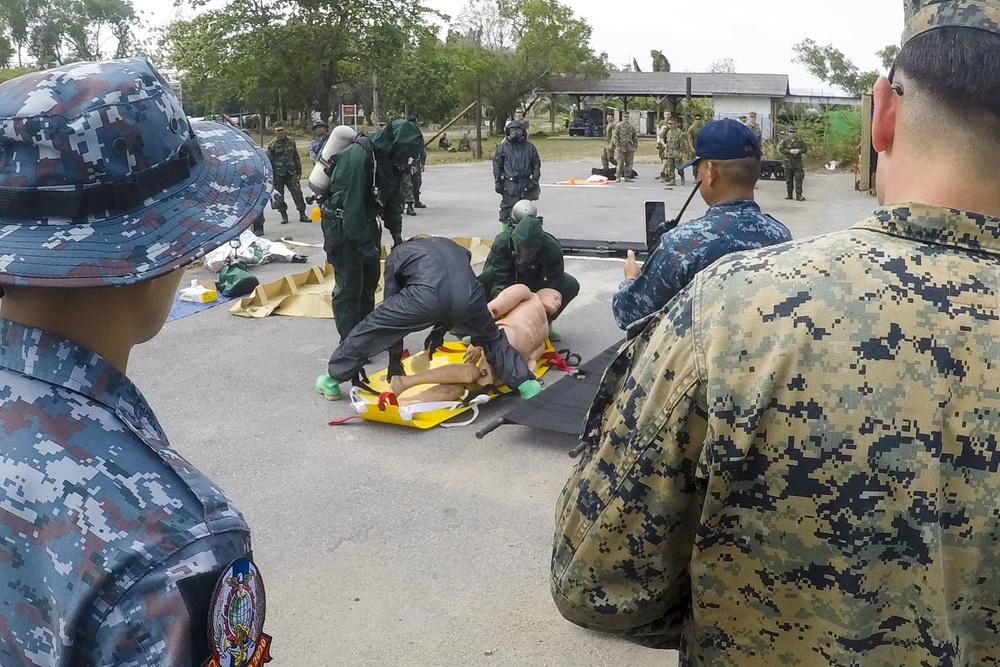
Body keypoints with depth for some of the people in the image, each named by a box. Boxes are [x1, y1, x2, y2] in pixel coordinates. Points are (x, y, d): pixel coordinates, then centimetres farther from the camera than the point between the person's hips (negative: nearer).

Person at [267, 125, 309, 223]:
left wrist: (299, 172, 14)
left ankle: (302, 215, -2)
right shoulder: (272, 145, 0)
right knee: (279, 196, 3)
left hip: (291, 173, 2)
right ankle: (284, 216, 13)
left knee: (297, 193, -6)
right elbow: (269, 162, 1)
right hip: (278, 174, -2)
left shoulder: (291, 142, 9)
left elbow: (296, 158, 16)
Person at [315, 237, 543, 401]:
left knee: (371, 329, 18)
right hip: (467, 297, 3)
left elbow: (392, 307, 33)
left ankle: (331, 381, 28)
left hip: (426, 296, -3)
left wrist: (395, 359, 38)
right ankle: (527, 385, 26)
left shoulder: (397, 255, 33)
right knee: (493, 338, 32)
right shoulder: (454, 248, 43)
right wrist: (440, 329, 56)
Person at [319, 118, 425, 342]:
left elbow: (393, 198, 10)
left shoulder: (389, 158, -1)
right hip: (342, 224, -9)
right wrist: (366, 245, -28)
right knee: (349, 285, -7)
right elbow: (352, 205, -30)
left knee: (369, 280, 14)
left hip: (366, 221, 9)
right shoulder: (358, 155, -28)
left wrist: (396, 232, 0)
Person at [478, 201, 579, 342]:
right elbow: (501, 282, -37)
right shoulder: (502, 242, -36)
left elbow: (550, 288, -31)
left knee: (571, 285, -25)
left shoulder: (552, 249, -35)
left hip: (536, 281, 1)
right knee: (484, 280, -36)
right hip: (508, 276, -1)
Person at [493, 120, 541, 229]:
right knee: (506, 209, -2)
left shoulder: (529, 147, 8)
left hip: (526, 184, 2)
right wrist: (497, 182, -2)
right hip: (509, 184, -2)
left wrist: (535, 180, 2)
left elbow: (536, 164, 11)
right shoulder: (503, 147, 3)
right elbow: (497, 165, 4)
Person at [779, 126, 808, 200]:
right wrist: (789, 151, -17)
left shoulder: (800, 141, 6)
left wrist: (799, 150, -12)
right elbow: (780, 149, -5)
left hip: (798, 163, 0)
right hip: (788, 162, 0)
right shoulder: (785, 141, 1)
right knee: (788, 179, 6)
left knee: (798, 179, -5)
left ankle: (798, 195, -3)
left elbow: (805, 149, 8)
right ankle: (789, 194, 16)